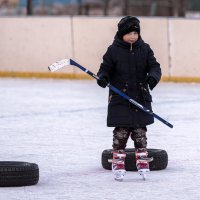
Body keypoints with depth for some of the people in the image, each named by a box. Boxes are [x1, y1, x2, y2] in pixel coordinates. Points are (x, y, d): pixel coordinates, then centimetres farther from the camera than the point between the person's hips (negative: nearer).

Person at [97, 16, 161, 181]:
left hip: (141, 98, 2)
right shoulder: (113, 50, -3)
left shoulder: (144, 49, 3)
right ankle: (118, 163, 9)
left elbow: (154, 66, -1)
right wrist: (103, 77, -23)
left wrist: (153, 76, -23)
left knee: (140, 132, 8)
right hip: (119, 99, -2)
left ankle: (142, 161, 19)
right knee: (121, 132, -1)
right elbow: (106, 68, -1)